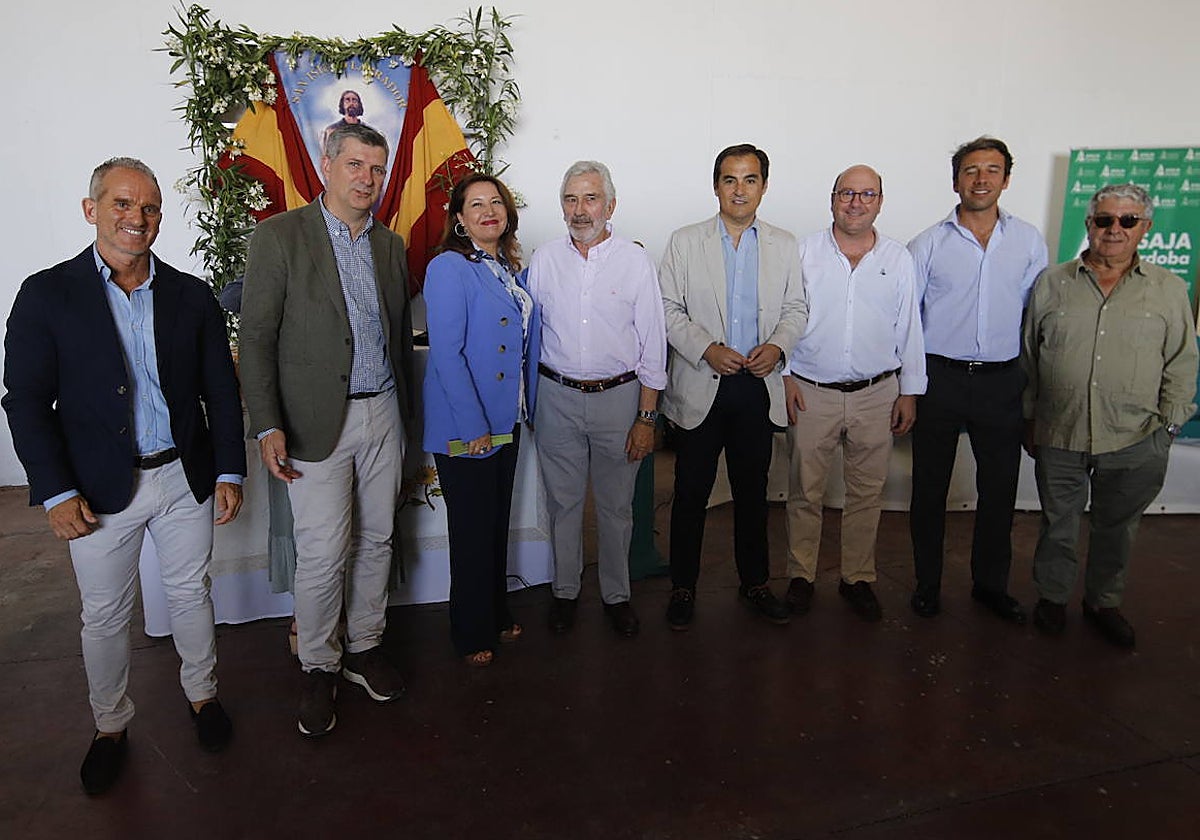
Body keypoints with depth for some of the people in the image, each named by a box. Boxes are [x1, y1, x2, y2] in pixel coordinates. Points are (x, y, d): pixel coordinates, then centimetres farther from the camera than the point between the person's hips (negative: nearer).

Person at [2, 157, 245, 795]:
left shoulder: (191, 295, 2)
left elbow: (221, 389, 5)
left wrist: (229, 472, 1)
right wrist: (56, 493, -11)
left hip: (185, 479, 2)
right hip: (100, 490, -1)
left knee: (190, 595, 16)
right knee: (105, 616, 13)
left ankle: (202, 694, 38)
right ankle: (110, 725, 34)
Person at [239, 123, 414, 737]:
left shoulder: (390, 245, 11)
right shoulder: (279, 235, -5)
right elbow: (256, 338, -8)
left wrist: (408, 412, 13)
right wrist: (267, 427, -14)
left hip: (383, 414, 5)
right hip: (318, 421, -5)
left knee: (376, 540, 13)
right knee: (323, 554, 0)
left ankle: (364, 647, 31)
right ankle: (319, 666, 21)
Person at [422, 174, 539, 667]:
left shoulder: (511, 267, 10)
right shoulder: (449, 268, -14)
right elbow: (447, 352, -20)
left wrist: (529, 406, 11)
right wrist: (473, 424, -22)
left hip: (505, 420, 7)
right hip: (463, 426, -7)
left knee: (498, 523, 19)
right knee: (472, 529, 6)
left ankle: (498, 615, 36)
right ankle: (472, 634, 24)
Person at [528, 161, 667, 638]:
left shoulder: (635, 262, -2)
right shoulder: (543, 261, 3)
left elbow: (652, 345, -2)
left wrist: (646, 416, -6)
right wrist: (527, 402, 3)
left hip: (619, 397, -1)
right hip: (558, 397, 2)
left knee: (616, 505, 10)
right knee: (563, 501, 12)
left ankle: (616, 594, 28)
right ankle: (565, 591, 30)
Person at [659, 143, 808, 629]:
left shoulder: (784, 245, 9)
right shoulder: (685, 242, 2)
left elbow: (796, 309, 9)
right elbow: (667, 309, -2)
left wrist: (777, 345, -10)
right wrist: (707, 348, -16)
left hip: (759, 387, 2)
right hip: (700, 387, -2)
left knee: (753, 492, 13)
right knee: (691, 493, 4)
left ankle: (754, 584, 29)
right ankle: (682, 588, 20)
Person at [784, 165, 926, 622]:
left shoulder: (898, 258, 5)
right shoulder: (804, 251, 0)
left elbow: (909, 330, 8)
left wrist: (910, 392, 6)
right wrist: (784, 377, -4)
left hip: (877, 394, 2)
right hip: (810, 393, -1)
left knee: (867, 492, 10)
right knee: (805, 490, 7)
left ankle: (857, 577, 27)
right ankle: (800, 576, 23)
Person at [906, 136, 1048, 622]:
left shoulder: (1029, 242, 5)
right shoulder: (928, 245, -1)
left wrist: (1031, 380, 8)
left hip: (1002, 382, 2)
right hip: (940, 378, -1)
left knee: (999, 489, 9)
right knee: (930, 487, 7)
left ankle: (991, 584, 28)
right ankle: (927, 583, 23)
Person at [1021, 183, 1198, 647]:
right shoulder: (1051, 283, 2)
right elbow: (1029, 357, 7)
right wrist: (1029, 420, 7)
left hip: (1135, 442, 1)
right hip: (1059, 435, 0)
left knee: (1116, 527, 15)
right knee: (1058, 523, 12)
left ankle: (1103, 602, 35)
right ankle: (1052, 596, 32)